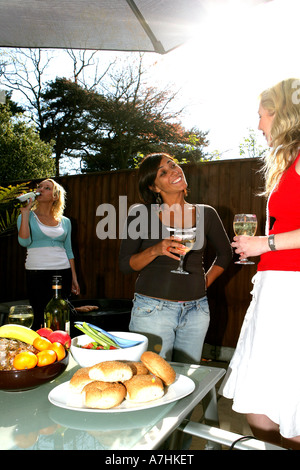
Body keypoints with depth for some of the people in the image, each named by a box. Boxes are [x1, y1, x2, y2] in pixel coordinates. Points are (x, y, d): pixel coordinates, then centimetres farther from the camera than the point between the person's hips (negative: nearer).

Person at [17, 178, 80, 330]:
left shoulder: (65, 221, 11)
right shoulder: (28, 217, 4)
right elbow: (24, 242, -14)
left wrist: (74, 278, 10)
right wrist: (25, 213, -13)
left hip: (63, 272, 3)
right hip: (37, 273, -3)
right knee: (41, 317, -2)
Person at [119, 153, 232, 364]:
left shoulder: (206, 214, 5)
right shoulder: (141, 214, -2)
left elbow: (225, 253, 19)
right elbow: (125, 263, -2)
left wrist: (205, 282, 8)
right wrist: (155, 250, -19)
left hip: (196, 310, 3)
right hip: (152, 309, -2)